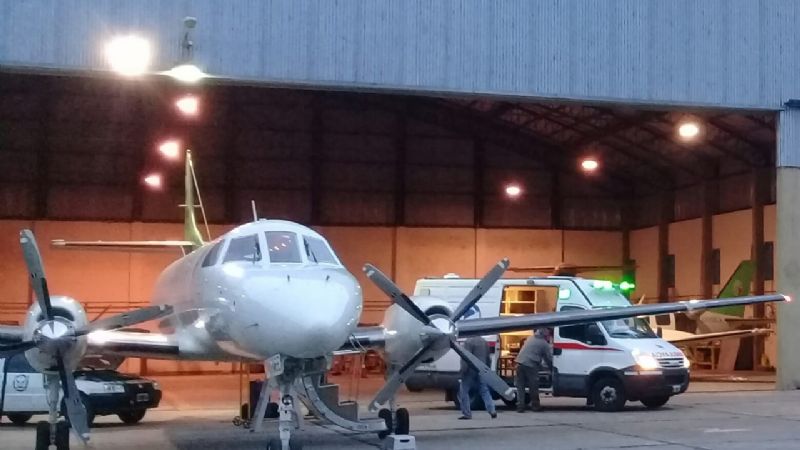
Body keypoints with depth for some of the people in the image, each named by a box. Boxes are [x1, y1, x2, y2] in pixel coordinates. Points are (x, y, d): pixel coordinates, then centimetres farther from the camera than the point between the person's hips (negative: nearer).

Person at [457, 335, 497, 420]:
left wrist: (463, 370, -18)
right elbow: (487, 358, 20)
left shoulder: (469, 342, -12)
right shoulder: (485, 342, 12)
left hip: (471, 371, -7)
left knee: (464, 391, 3)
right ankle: (492, 411, -3)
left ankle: (467, 414, 0)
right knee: (484, 391, 10)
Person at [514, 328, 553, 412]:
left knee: (520, 386, 7)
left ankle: (520, 406, 4)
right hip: (530, 365, -5)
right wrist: (552, 368, 23)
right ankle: (535, 405, 15)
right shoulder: (544, 344, 5)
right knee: (533, 387, 7)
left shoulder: (530, 339, 24)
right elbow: (549, 359, 7)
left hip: (520, 363, 5)